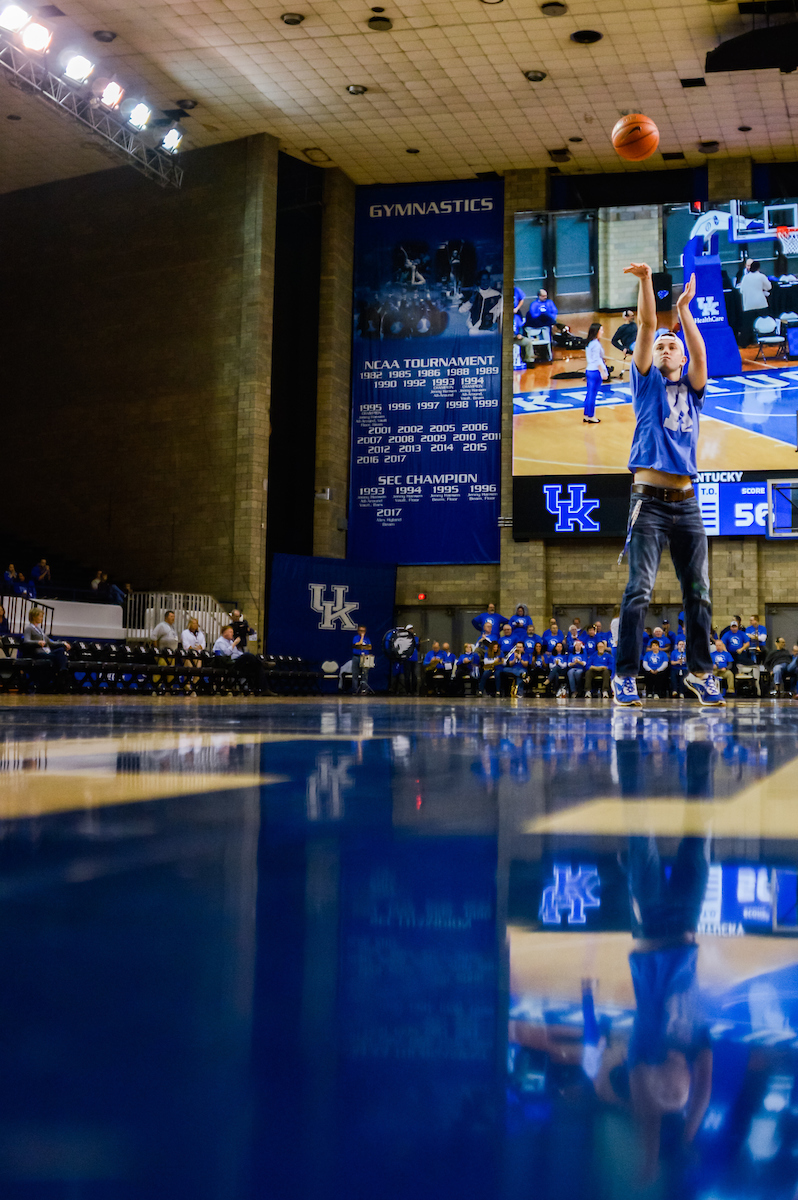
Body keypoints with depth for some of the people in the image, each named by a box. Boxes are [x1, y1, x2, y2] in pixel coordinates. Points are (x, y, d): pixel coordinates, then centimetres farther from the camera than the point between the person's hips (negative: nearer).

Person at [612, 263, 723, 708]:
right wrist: (646, 281, -6)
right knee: (639, 591, -9)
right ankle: (626, 676, -6)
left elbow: (700, 353, -2)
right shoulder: (647, 383, 11)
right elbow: (647, 326, 1)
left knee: (699, 592, 4)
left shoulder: (692, 391, 17)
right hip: (650, 502, -3)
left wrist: (684, 309, -6)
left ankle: (700, 673, 12)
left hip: (687, 503, 3)